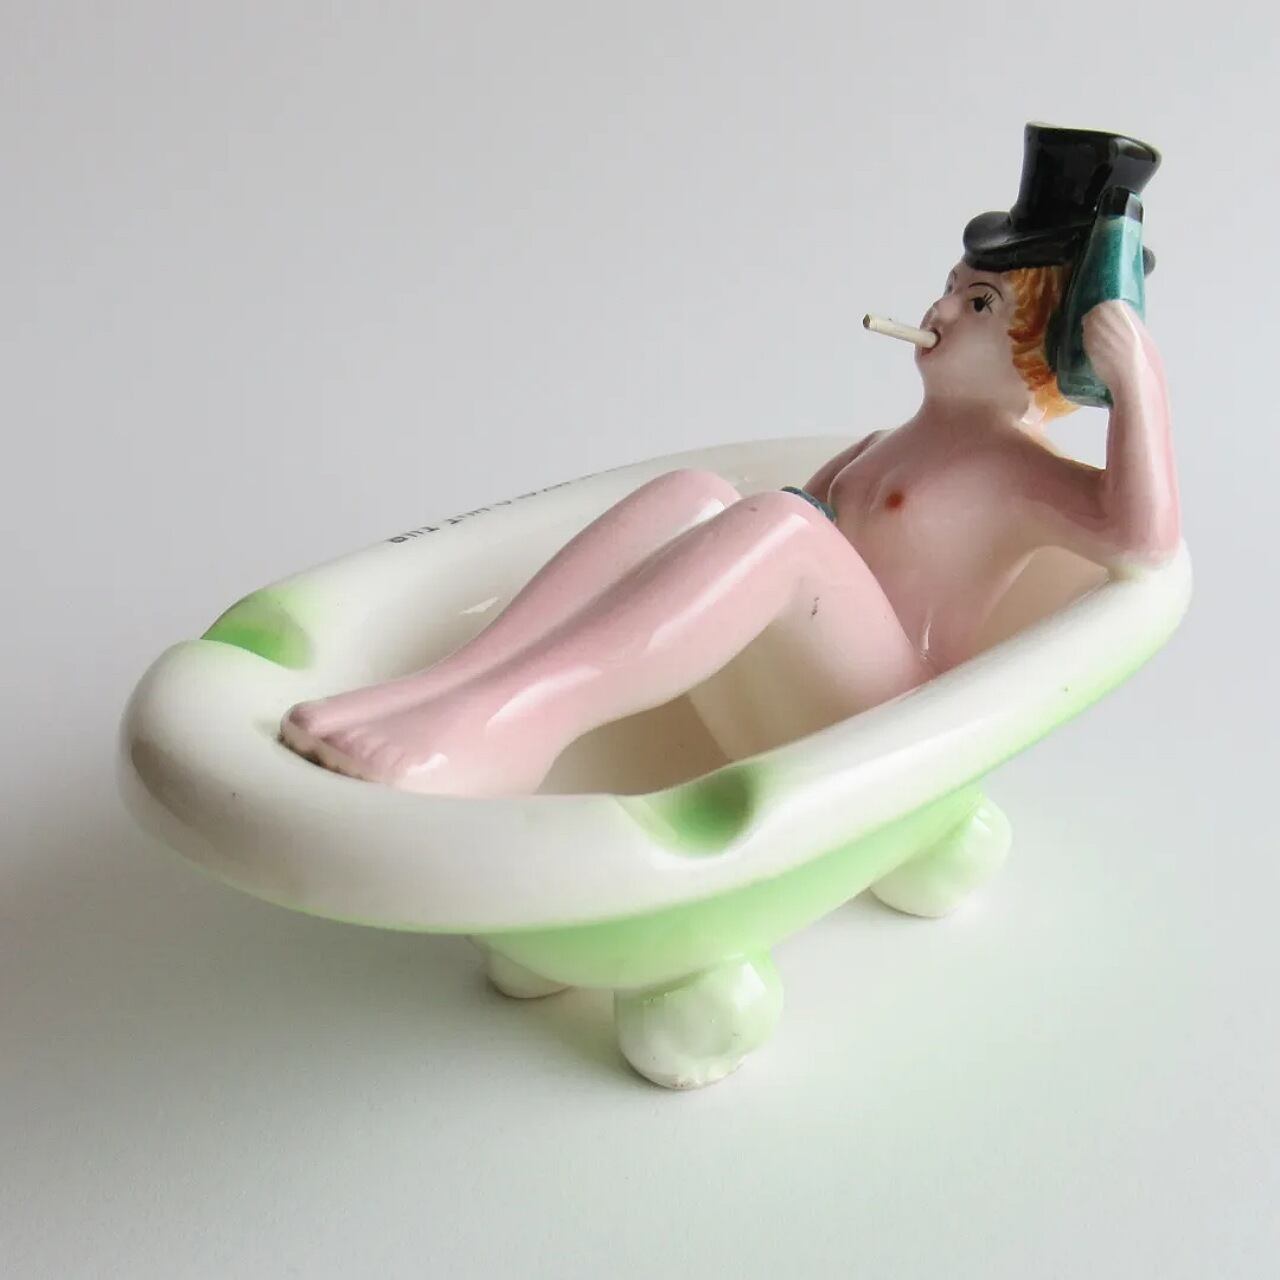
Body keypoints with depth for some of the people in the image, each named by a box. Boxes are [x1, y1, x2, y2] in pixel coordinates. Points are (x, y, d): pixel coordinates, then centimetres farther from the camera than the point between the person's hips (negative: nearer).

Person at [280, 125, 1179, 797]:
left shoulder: (1024, 473, 0)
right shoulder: (882, 446, 26)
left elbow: (1147, 541, -18)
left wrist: (1137, 380, -22)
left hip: (882, 718, -7)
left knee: (778, 525, -32)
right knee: (692, 494, -15)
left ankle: (516, 712, -54)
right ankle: (453, 684, -35)